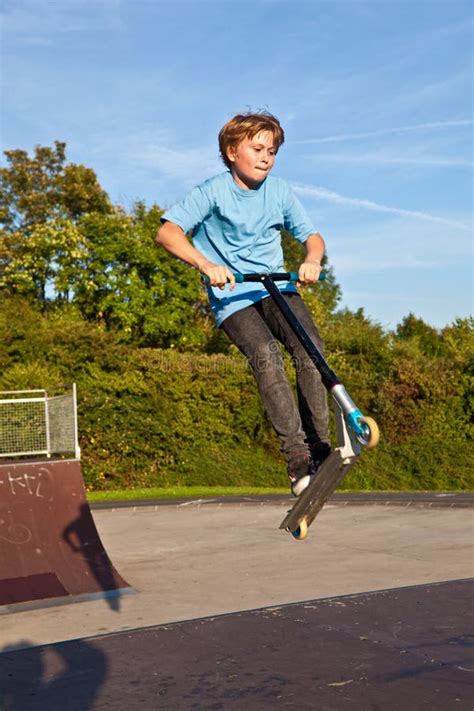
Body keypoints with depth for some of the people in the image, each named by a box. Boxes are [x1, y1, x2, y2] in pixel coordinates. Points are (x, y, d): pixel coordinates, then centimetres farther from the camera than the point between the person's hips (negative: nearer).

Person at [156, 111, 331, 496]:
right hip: (232, 295, -3)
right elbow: (167, 232, -13)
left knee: (310, 346, -23)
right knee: (266, 355, -28)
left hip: (276, 287, 4)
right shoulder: (214, 191, -6)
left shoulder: (279, 191, 6)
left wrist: (312, 260, -17)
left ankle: (319, 447, -13)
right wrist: (206, 265, -29)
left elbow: (311, 235, 8)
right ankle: (297, 458, -26)